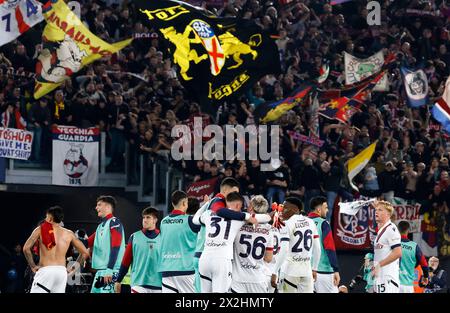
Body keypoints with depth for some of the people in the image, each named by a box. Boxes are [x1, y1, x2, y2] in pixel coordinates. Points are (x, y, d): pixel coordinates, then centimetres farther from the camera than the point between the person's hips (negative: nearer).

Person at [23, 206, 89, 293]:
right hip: (62, 272, 4)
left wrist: (33, 266, 3)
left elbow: (26, 248, -5)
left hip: (45, 270, -4)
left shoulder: (40, 229, 5)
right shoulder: (69, 234, 12)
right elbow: (85, 253, 13)